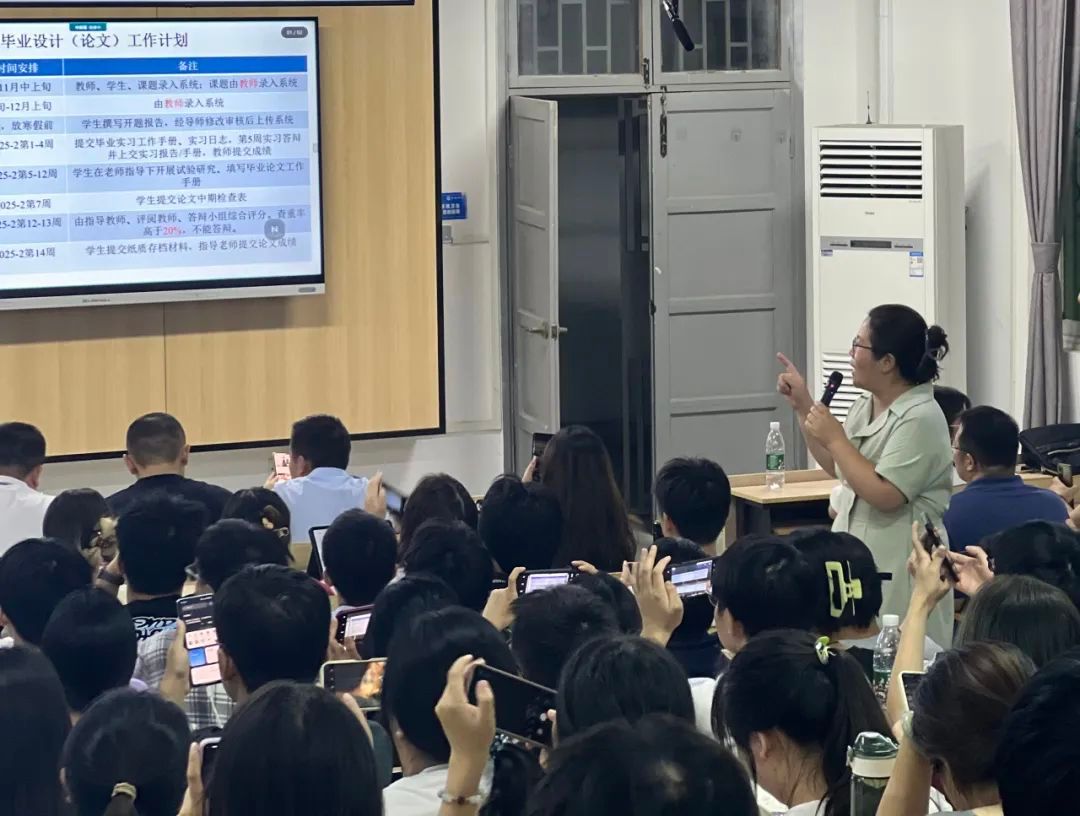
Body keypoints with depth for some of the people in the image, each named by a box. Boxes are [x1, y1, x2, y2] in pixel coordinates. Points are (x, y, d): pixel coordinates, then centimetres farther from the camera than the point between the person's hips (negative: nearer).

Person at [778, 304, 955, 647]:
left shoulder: (920, 419, -18)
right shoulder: (865, 406, 9)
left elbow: (884, 496, -24)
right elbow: (836, 467, 23)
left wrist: (835, 437, -18)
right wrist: (802, 405, 15)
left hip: (898, 571, -9)